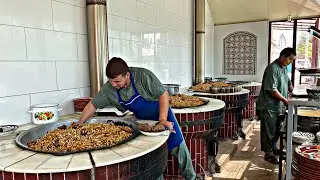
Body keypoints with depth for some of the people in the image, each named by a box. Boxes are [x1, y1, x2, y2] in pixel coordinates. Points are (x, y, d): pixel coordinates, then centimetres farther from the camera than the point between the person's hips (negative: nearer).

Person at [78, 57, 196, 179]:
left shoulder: (143, 76, -32)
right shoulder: (108, 89, -19)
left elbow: (163, 94, -27)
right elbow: (92, 105, -6)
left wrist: (162, 120, -32)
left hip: (163, 115, -3)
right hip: (143, 121, 4)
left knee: (178, 148, 4)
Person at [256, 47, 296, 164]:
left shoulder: (284, 68, 11)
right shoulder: (272, 69, -19)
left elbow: (288, 83, 24)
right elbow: (272, 90, -23)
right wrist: (285, 100, -17)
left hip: (279, 106, 9)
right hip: (269, 107, -9)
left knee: (277, 130, 19)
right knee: (268, 131, 1)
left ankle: (273, 148, 35)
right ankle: (268, 153, 10)